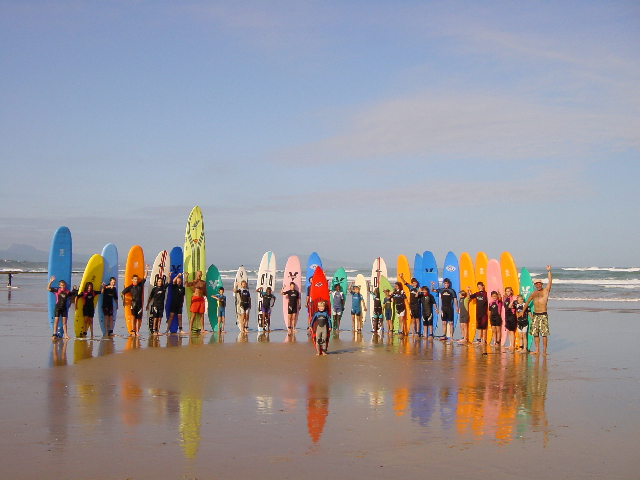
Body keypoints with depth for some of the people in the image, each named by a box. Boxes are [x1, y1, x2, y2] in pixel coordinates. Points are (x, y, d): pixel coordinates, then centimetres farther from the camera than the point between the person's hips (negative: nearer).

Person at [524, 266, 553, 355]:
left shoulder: (545, 291, 3)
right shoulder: (533, 294, 16)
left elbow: (549, 281, -8)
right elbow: (527, 302, 27)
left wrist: (548, 271, -13)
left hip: (543, 315, -5)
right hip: (535, 315, 5)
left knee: (544, 333, -7)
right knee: (535, 333, 5)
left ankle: (544, 350, -3)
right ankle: (537, 349, 12)